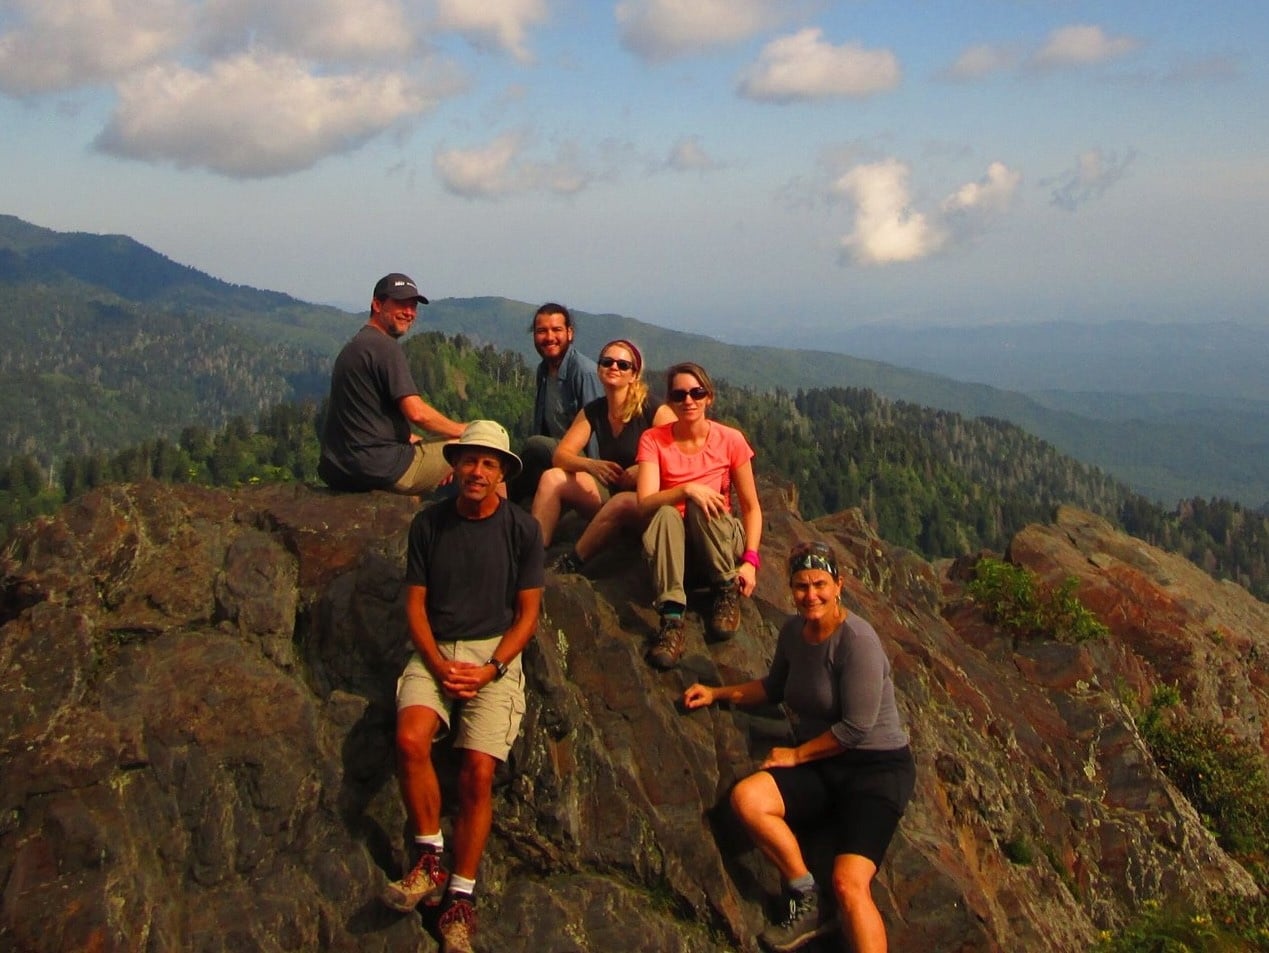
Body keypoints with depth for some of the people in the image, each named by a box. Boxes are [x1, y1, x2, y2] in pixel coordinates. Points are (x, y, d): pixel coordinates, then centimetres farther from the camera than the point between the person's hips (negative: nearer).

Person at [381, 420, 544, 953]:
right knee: (410, 739, -28)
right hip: (435, 651, 2)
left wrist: (490, 670, -11)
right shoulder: (428, 524, 8)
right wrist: (439, 666, -9)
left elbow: (528, 613, 3)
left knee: (478, 771, -19)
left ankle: (460, 897, -8)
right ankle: (430, 861, -12)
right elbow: (415, 604, 7)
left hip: (495, 653, -1)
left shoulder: (522, 529, 4)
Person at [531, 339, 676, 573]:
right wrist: (591, 465, -20)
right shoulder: (592, 412, 6)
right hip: (608, 492, 6)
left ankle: (569, 565, -27)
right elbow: (560, 456, 0)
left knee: (622, 502, -39)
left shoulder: (654, 411, -10)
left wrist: (644, 468, -29)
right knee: (552, 478, -9)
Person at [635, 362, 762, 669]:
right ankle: (672, 620, -42)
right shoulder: (653, 440, -4)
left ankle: (727, 592, -15)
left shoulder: (730, 440, -4)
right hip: (674, 542, 0)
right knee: (665, 514, -33)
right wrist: (686, 488, -34)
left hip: (720, 545, 0)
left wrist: (750, 560, -13)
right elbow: (645, 503, -17)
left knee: (700, 503, -31)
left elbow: (751, 507, 0)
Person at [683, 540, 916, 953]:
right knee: (746, 798, -21)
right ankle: (806, 901, -9)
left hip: (876, 766, -7)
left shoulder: (856, 640, -17)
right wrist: (716, 693, 19)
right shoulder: (793, 632, 7)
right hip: (821, 768, 7)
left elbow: (857, 727, -18)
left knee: (849, 882, -26)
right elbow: (774, 687, 26)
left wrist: (796, 755, -8)